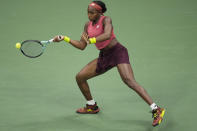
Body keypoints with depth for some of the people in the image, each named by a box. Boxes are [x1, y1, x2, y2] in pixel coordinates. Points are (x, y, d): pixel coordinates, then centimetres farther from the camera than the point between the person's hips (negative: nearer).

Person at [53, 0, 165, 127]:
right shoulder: (88, 25, 9)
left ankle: (157, 110, -29)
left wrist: (91, 40, -41)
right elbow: (82, 46, 15)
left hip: (117, 52, -8)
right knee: (80, 77, 7)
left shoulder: (106, 20, -12)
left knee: (129, 80, -26)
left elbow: (107, 35, -33)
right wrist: (65, 38, 8)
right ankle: (92, 106, 28)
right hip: (104, 56, 8)